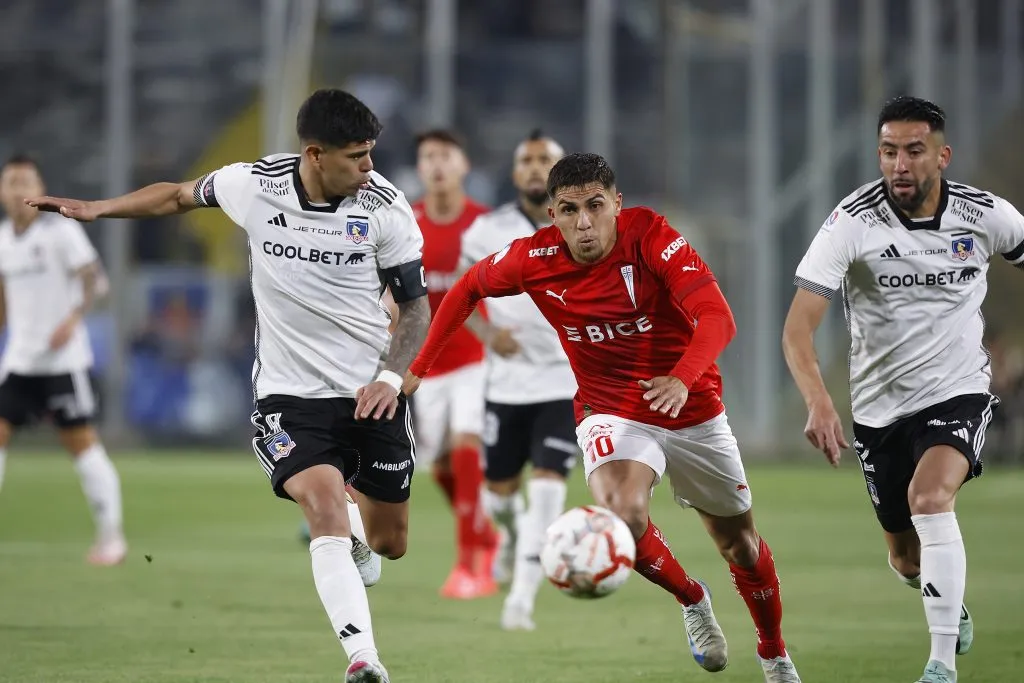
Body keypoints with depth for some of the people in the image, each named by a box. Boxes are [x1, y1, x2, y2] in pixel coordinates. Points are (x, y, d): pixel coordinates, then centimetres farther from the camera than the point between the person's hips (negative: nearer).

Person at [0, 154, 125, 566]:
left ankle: (111, 536, 5)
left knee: (80, 441, -4)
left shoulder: (61, 231, -9)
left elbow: (95, 280, -13)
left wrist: (73, 318, -27)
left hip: (63, 359, -6)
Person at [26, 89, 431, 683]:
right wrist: (97, 208, 13)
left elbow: (417, 306, -2)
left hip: (373, 394, 2)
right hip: (291, 394, -1)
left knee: (389, 543, 11)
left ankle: (357, 536, 50)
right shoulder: (254, 184, -11)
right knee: (325, 506, -27)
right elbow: (181, 196, 11)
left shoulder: (386, 207, -11)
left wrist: (392, 376, -18)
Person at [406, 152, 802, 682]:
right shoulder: (533, 259, -15)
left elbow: (717, 317, -32)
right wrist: (418, 367, 3)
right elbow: (468, 289, 5)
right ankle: (692, 600, 1)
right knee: (623, 514, -31)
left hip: (694, 411, 0)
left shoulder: (650, 236, -23)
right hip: (611, 414, 0)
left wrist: (683, 378, -50)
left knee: (740, 544, 13)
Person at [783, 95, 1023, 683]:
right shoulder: (852, 223, -17)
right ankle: (953, 607, 49)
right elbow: (798, 327, -21)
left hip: (959, 391, -1)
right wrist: (819, 404, -37)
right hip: (880, 405, 1)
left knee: (929, 496, -30)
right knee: (907, 558, 12)